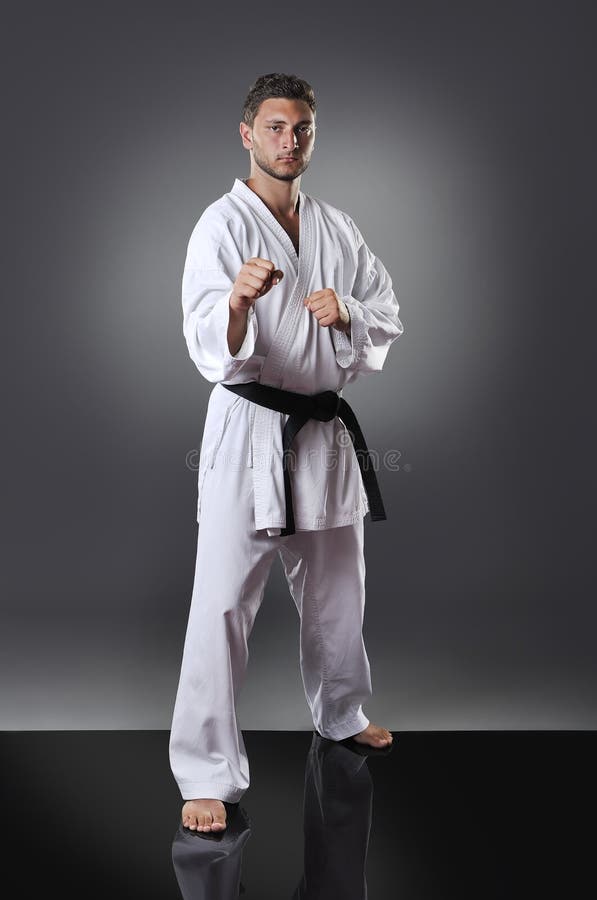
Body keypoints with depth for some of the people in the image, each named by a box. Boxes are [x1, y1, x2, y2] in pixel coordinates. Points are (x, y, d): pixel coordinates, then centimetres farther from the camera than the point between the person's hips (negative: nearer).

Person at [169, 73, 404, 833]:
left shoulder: (336, 228, 9)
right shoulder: (223, 225, -8)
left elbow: (388, 320, 11)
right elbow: (212, 350, -20)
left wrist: (347, 312, -10)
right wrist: (238, 300, -40)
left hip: (325, 427, 6)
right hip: (249, 427, -5)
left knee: (336, 590, 19)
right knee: (224, 602, -7)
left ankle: (341, 712, 43)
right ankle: (206, 775, 4)